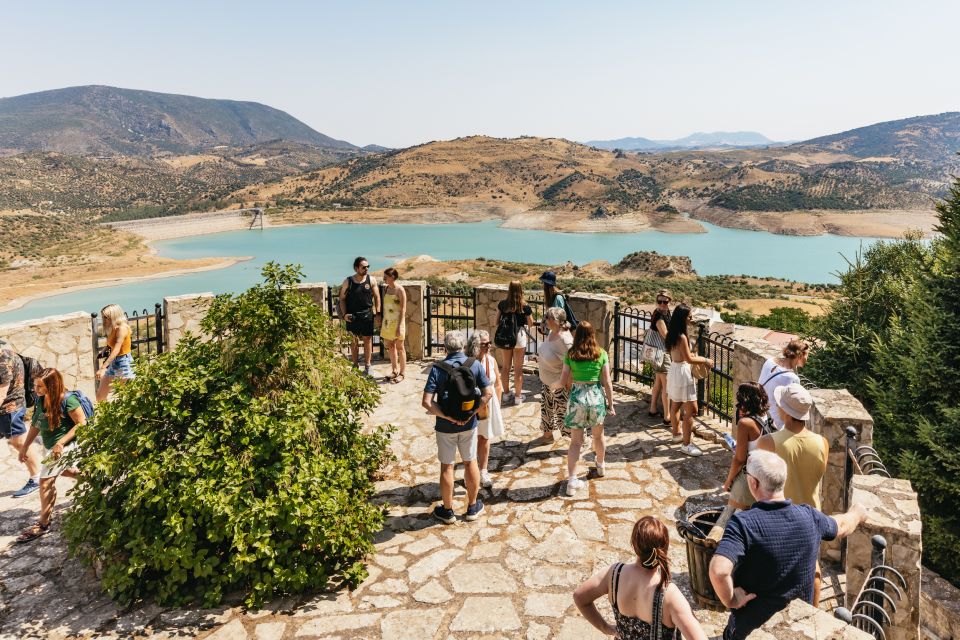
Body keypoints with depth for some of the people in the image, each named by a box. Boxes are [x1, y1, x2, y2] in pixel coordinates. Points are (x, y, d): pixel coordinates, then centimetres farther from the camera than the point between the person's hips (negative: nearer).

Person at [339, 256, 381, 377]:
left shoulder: (371, 280, -1)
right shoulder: (348, 282, -3)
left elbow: (376, 296, 6)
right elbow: (342, 299, 3)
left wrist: (377, 313, 0)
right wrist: (344, 314, -7)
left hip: (367, 315, 0)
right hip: (352, 316, 0)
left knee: (367, 340, 5)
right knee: (354, 341, 9)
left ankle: (367, 366, 16)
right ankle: (355, 365, 22)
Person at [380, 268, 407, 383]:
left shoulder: (400, 290, -12)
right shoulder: (385, 289, 7)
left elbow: (403, 309, -14)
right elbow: (384, 307, 13)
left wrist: (399, 326, -18)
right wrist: (382, 322, 11)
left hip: (397, 322, -6)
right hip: (387, 322, 7)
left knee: (399, 347, 2)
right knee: (390, 347, 13)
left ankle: (402, 373, 12)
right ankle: (395, 371, 26)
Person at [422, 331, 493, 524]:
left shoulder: (437, 369, -13)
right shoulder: (475, 365, -7)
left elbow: (427, 402, -21)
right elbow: (488, 393, -11)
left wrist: (448, 417, -16)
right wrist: (471, 413, -10)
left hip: (445, 426, -2)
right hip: (469, 424, 2)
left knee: (447, 466, 11)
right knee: (470, 462, 17)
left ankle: (447, 510, 25)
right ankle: (472, 507, 30)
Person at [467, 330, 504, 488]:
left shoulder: (491, 360, -4)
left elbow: (498, 385, 7)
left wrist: (498, 406, 8)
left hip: (489, 403, 4)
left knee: (485, 438, 16)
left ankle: (483, 471, 31)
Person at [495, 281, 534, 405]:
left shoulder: (502, 304, -5)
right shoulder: (525, 306, -12)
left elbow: (497, 321, 1)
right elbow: (531, 324, -2)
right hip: (519, 337, -3)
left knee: (505, 367, 16)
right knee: (518, 368, 7)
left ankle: (506, 395, 26)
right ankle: (518, 396, 14)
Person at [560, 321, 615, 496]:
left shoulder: (570, 355, -4)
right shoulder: (601, 354, -3)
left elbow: (563, 381, -4)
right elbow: (607, 382, -4)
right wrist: (610, 404, 4)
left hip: (577, 398, -1)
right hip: (596, 397, 1)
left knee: (575, 441, 6)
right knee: (598, 435, 25)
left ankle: (572, 481, 1)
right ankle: (600, 467, 46)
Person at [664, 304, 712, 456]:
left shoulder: (672, 334, 4)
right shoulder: (681, 337, -24)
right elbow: (689, 359, -20)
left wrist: (694, 355, 13)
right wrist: (705, 360, -7)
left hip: (674, 370, 10)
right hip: (682, 373, -10)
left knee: (675, 405, 23)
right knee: (691, 410, -5)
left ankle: (677, 434, 41)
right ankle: (686, 445, -1)